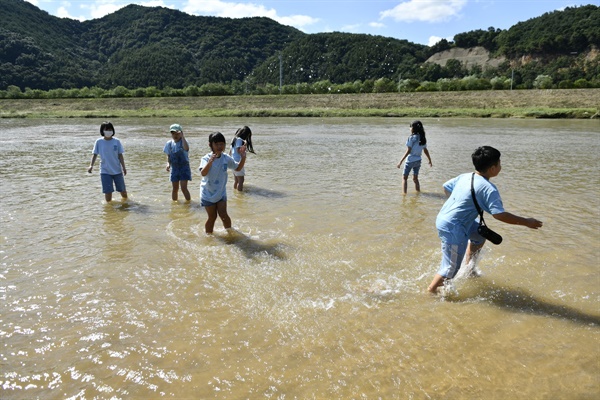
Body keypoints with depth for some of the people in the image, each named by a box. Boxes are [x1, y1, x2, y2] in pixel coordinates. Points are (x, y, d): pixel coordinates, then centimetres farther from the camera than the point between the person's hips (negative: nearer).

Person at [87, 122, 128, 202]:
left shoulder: (117, 141, -1)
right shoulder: (99, 141, -1)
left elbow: (120, 155, 1)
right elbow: (95, 154, 2)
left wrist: (124, 167, -7)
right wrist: (91, 165, -12)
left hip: (117, 170, 1)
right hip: (105, 171, -1)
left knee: (123, 191, 8)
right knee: (108, 192, -4)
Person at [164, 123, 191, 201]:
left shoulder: (183, 142, -13)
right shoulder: (169, 143, 2)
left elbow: (186, 149, -37)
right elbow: (168, 156, 11)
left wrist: (182, 136, -35)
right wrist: (168, 163, -8)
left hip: (184, 167, -4)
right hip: (174, 168, 4)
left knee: (184, 188, -10)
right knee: (175, 189, 12)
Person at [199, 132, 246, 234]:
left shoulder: (226, 158, -6)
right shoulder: (206, 158, -18)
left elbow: (238, 168, 8)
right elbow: (203, 173, -34)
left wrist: (243, 157, -9)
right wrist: (210, 162, -51)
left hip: (221, 193, 3)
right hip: (208, 194, -2)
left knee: (223, 214, -4)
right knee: (212, 217, 6)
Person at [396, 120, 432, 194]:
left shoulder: (411, 138, -14)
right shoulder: (422, 138, 4)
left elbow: (408, 151, -17)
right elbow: (425, 150, 9)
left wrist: (401, 161, -14)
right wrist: (430, 161, 20)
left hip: (410, 160, -6)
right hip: (418, 160, 6)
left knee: (404, 177, 3)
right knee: (415, 178, 19)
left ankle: (404, 193, -4)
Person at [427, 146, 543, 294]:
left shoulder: (465, 176, 6)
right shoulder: (489, 188, -17)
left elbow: (446, 187, 18)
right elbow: (500, 214, -21)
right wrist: (526, 222, -10)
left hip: (443, 217, 9)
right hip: (453, 228, -9)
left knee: (480, 234, 30)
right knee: (451, 268, 2)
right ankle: (431, 291, 12)